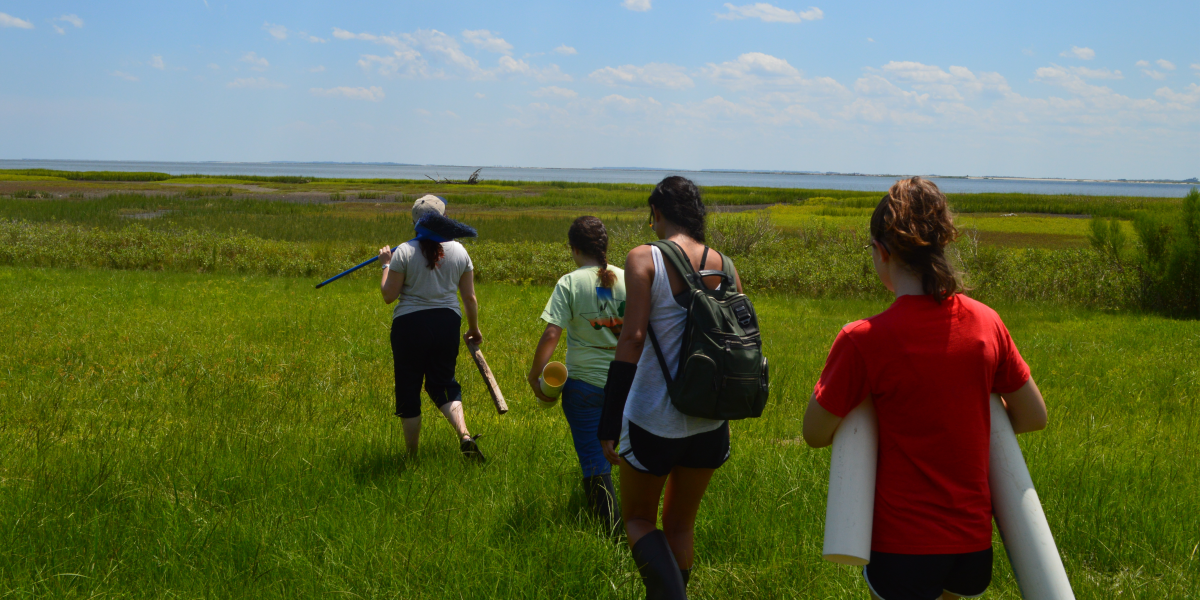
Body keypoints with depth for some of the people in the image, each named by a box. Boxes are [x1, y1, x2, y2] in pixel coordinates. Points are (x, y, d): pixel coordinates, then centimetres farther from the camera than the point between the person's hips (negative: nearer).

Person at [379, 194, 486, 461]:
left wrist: (387, 264, 9)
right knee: (444, 383, 16)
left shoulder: (404, 252, -9)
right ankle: (464, 434, -9)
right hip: (447, 322, 3)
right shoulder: (459, 251, 2)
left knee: (408, 389, 9)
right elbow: (469, 297, 6)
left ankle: (412, 456, 15)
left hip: (410, 324, -3)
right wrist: (474, 329, 20)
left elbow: (389, 295, -6)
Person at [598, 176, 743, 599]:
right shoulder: (724, 266, 3)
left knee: (638, 518, 12)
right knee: (680, 525, 20)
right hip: (710, 422, 4)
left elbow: (632, 339, -18)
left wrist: (609, 426, -15)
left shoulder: (644, 260, -12)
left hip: (654, 418, -4)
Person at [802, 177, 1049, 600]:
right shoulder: (987, 323, -4)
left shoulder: (863, 341, -18)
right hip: (974, 540, 5)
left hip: (904, 546, -4)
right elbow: (1034, 416, 7)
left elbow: (816, 434, -7)